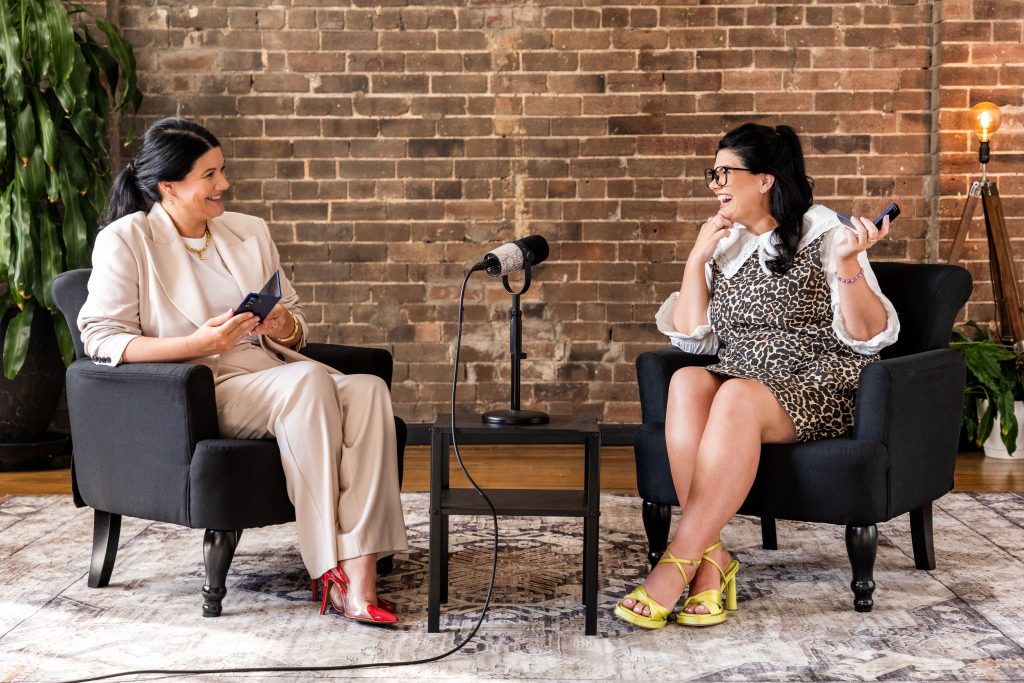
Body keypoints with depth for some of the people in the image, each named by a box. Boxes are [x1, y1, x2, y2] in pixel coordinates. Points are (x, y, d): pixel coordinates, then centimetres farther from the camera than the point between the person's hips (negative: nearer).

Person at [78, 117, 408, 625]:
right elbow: (102, 339, -8)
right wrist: (198, 344, -20)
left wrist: (283, 326, -5)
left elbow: (297, 331, 21)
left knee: (368, 389, -26)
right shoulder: (124, 241, 1)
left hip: (272, 372, 6)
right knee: (308, 381, -34)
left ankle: (358, 570, -37)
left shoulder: (250, 232, 18)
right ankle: (332, 571, -31)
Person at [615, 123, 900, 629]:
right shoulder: (723, 246, 17)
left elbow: (869, 337, -8)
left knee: (736, 397, -36)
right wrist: (697, 259, 4)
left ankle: (677, 565, -36)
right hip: (741, 378, 5)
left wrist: (846, 263, -23)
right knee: (687, 382, -29)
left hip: (819, 387, -5)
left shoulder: (823, 235, 1)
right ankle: (711, 558, -35)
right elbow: (692, 338, 10)